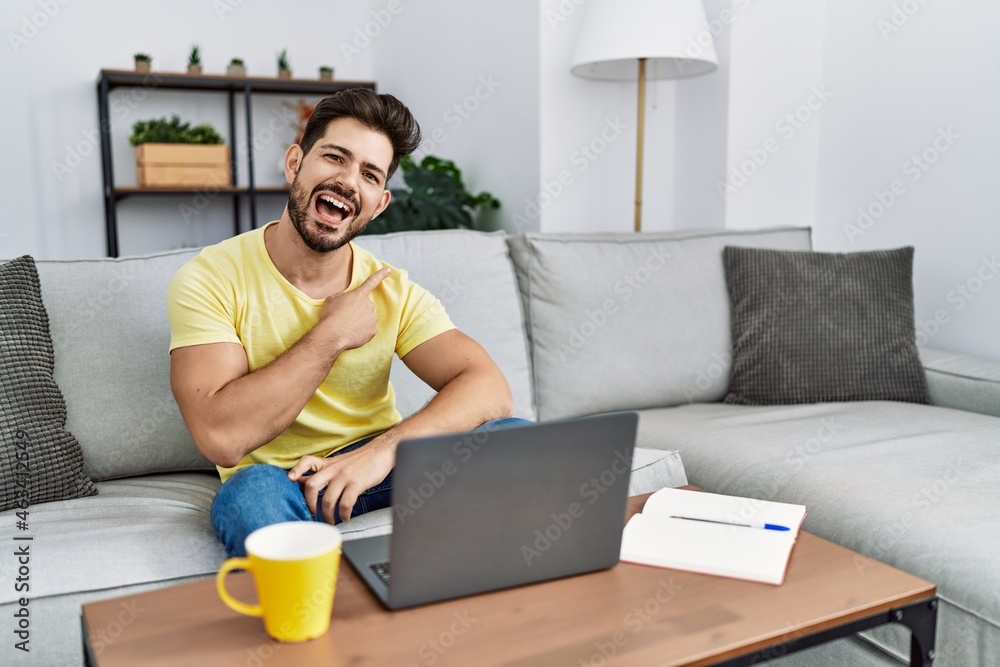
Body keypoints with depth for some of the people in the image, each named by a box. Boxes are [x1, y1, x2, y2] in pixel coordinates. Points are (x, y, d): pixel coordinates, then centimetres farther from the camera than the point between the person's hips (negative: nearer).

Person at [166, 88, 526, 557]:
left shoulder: (392, 289, -2)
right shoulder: (211, 280, -12)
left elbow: (491, 389, -16)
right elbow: (222, 438, -24)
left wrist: (384, 448, -32)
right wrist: (332, 336, -19)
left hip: (378, 466, 3)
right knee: (251, 493, -39)